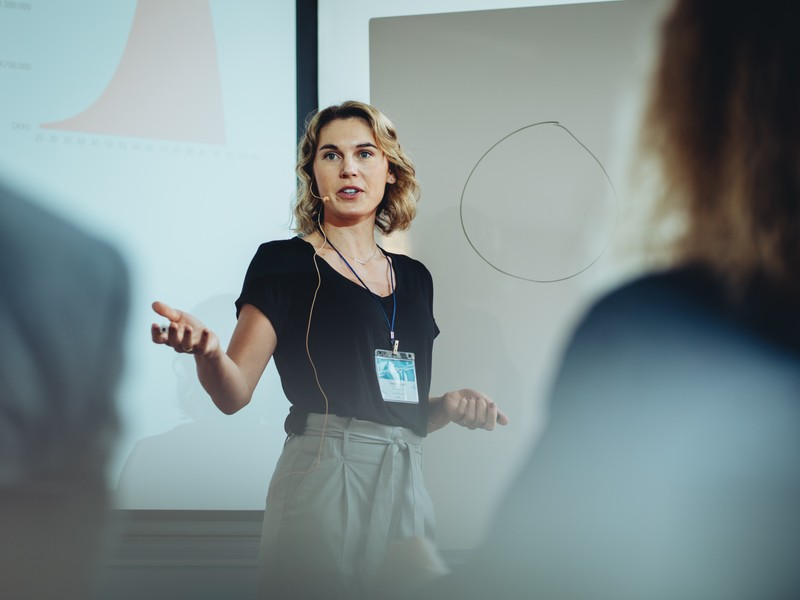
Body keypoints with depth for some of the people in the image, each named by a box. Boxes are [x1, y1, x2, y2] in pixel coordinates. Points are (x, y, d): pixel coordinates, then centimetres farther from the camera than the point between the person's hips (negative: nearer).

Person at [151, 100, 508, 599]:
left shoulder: (413, 277, 15)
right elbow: (235, 393, -8)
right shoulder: (285, 263, -1)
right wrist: (206, 350, -28)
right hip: (326, 478, -5)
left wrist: (451, 406, 2)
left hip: (406, 483, 5)